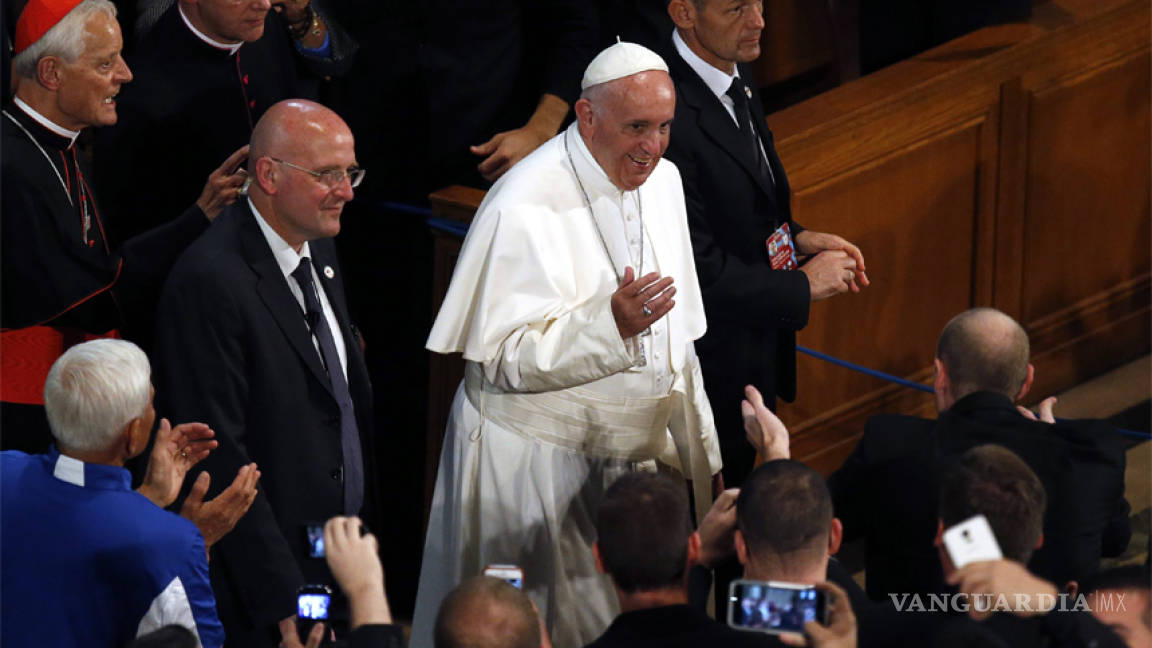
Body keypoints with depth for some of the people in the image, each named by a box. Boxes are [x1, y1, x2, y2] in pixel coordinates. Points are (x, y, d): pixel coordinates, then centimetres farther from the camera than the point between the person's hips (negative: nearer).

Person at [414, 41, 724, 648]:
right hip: (538, 461, -7)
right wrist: (611, 324, -34)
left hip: (636, 454, 7)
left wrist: (696, 449, 18)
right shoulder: (526, 207, -20)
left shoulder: (660, 180, 6)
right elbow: (507, 359, -22)